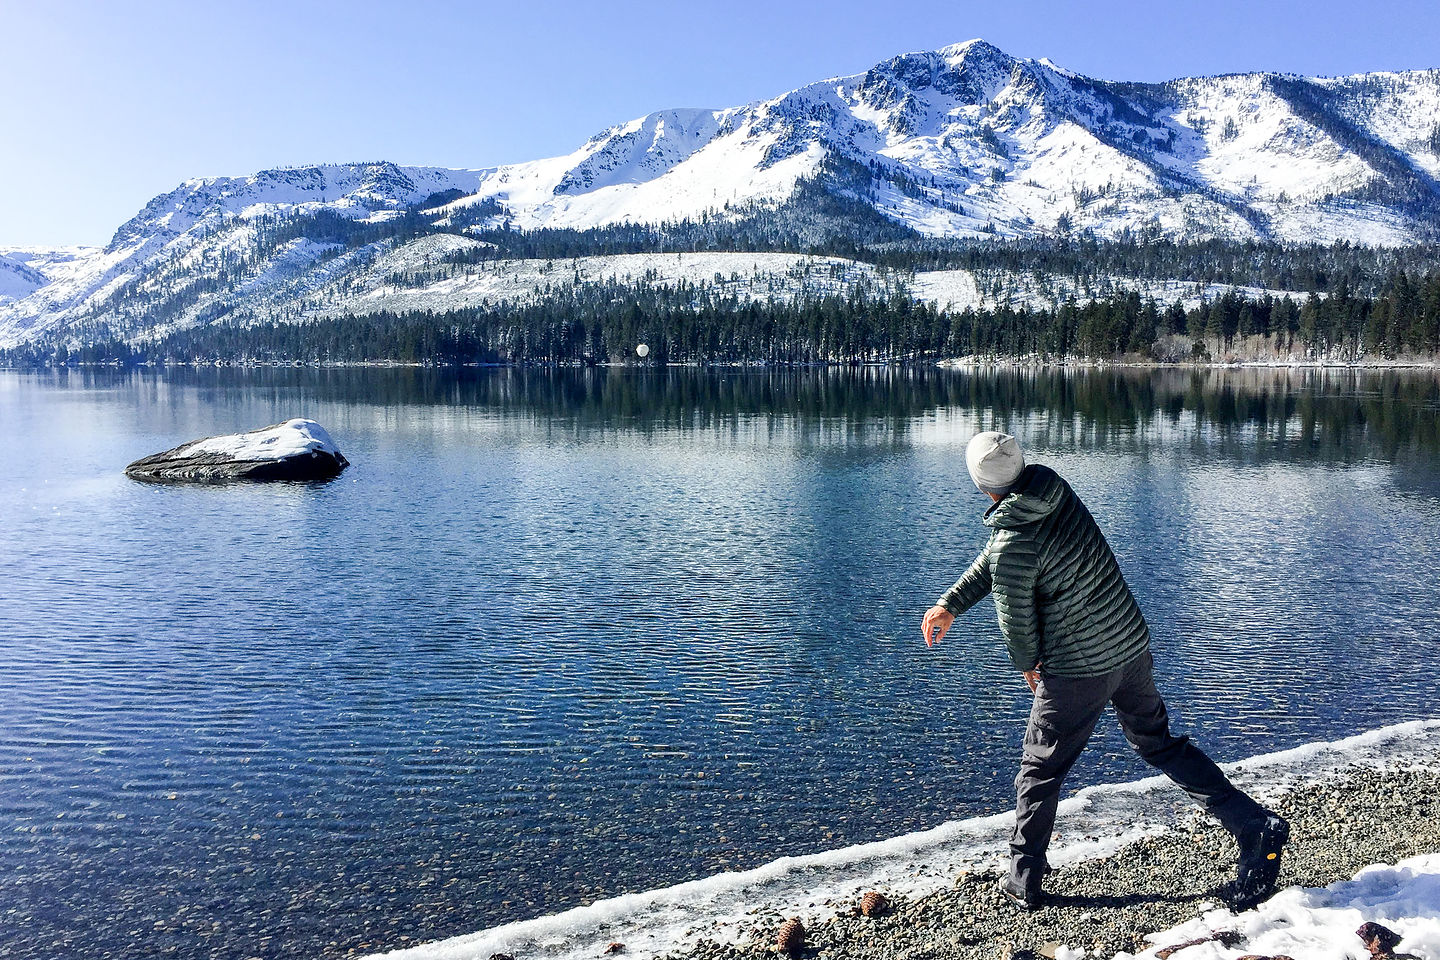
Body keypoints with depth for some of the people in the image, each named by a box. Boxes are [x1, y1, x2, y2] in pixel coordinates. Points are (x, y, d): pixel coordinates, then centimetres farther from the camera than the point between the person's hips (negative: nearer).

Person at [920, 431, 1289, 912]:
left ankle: (1023, 883, 23)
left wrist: (1028, 666, 11)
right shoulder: (1055, 489, -2)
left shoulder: (1011, 547, -25)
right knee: (1159, 742, 24)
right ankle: (1257, 825, 21)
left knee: (1039, 772, 11)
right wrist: (950, 604, 15)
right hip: (1133, 645, 7)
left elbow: (1017, 620, -10)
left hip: (1078, 672, -7)